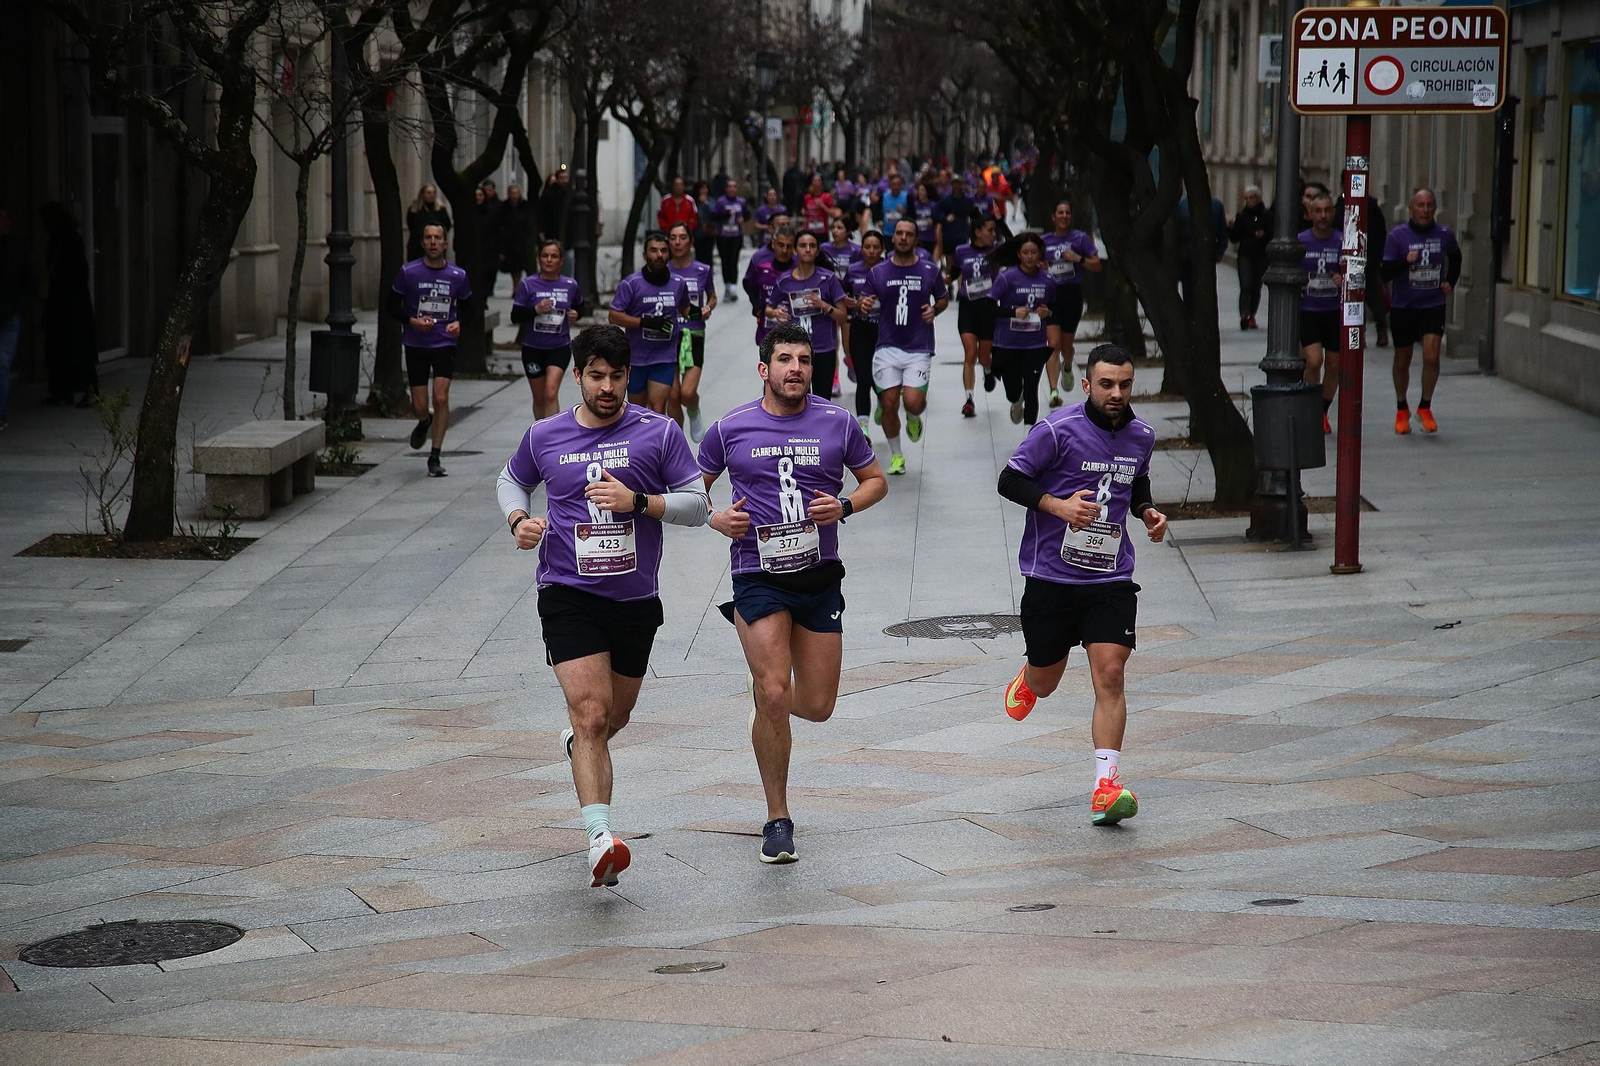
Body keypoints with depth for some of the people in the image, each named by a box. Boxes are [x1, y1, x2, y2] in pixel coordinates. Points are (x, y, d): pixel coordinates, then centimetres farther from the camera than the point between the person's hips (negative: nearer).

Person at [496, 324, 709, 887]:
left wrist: (638, 502, -17)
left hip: (636, 598, 2)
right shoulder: (544, 436, 3)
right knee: (591, 712, -19)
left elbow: (697, 503, -2)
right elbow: (510, 481, 21)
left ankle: (578, 739, 57)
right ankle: (601, 838, -27)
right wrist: (519, 519, 0)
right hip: (568, 593, -2)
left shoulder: (659, 433, -1)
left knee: (614, 716, 19)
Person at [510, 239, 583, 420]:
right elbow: (515, 317, -7)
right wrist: (535, 310, -23)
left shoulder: (570, 285, 0)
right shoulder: (528, 285, -6)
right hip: (533, 349, 1)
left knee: (551, 393, -19)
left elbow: (579, 306, 20)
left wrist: (576, 314, -2)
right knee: (539, 398, 12)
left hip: (560, 348, -1)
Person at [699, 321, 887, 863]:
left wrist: (843, 506, -8)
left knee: (817, 706, 4)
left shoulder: (837, 423, 2)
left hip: (819, 575, 2)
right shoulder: (730, 429, -1)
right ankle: (777, 819, 1)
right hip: (759, 576, -2)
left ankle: (765, 692, 42)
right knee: (773, 696, -13)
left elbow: (875, 480, 12)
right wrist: (715, 519, -9)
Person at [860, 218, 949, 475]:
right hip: (887, 348, 1)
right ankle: (896, 455, 19)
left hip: (919, 349, -1)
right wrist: (865, 306, -13)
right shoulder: (877, 272, 3)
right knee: (889, 405, -3)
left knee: (913, 403, -16)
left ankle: (914, 418, 23)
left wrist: (934, 310, -5)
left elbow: (944, 298, 16)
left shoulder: (929, 271, 1)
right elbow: (867, 304, 10)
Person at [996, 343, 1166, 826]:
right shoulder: (1058, 429, -11)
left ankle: (1105, 787, -12)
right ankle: (1026, 678, 50)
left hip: (1111, 577, 2)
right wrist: (1058, 505, -23)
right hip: (1051, 574, -2)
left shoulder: (1141, 436, 6)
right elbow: (1010, 481, -9)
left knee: (1109, 675, -13)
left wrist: (1147, 513, 4)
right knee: (1044, 684, 10)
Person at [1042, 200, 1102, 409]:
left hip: (1072, 295, -1)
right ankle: (1054, 390, -18)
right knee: (1054, 344, -13)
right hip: (1050, 295, 1)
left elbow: (1098, 266, -1)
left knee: (1067, 344, 12)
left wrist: (1079, 259, -16)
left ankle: (1067, 367, 48)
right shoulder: (1044, 241, 8)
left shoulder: (1080, 238, 1)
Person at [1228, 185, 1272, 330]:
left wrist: (1264, 235, -20)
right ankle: (1244, 316, -23)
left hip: (1261, 256, 0)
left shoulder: (1267, 215, 2)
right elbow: (1235, 238, 7)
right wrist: (1232, 228, -11)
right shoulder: (1241, 215, 7)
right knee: (1245, 287, -14)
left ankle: (1251, 316, 21)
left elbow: (1273, 235, 0)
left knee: (1256, 288, 8)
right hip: (1245, 255, 0)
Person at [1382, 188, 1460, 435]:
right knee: (1402, 360, 10)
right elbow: (1385, 273, -13)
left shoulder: (1444, 234, 0)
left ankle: (1425, 408, 3)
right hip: (1403, 306, -1)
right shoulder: (1397, 236, -9)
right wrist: (1405, 261, -29)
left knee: (1431, 356, -14)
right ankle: (1401, 410, 29)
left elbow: (1455, 257, 22)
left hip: (1433, 305, 1)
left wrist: (1450, 282, 10)